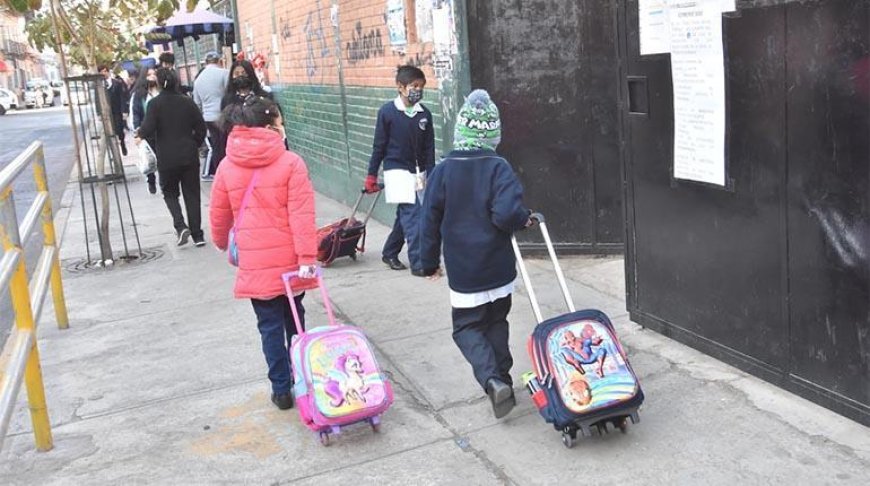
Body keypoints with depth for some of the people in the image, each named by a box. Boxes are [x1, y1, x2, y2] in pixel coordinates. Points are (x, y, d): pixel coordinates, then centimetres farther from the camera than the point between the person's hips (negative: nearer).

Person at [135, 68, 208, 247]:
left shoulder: (155, 104, -7)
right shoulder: (187, 102, 2)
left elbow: (148, 128, -14)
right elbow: (201, 128, 2)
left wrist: (140, 135, 8)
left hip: (167, 158, -2)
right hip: (189, 156, 2)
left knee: (170, 192, 15)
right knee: (192, 194, 8)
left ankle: (180, 226, -6)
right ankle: (197, 235, 7)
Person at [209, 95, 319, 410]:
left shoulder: (227, 166, -1)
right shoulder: (291, 162, -11)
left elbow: (218, 215, 9)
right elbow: (302, 215, -16)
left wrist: (222, 243, 28)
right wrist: (307, 257, -14)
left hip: (255, 262, 1)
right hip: (291, 259, -1)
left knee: (270, 326, 10)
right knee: (294, 319, 19)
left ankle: (282, 390, 15)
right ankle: (300, 378, 33)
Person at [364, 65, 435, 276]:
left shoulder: (424, 114, 1)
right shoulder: (387, 112, -9)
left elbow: (428, 148, 5)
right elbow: (379, 145, -4)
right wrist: (371, 175, -2)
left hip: (416, 170, 5)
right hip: (396, 169, -5)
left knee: (405, 214, 14)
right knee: (412, 213, -12)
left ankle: (389, 253, 32)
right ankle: (418, 263, -9)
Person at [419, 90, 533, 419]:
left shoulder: (443, 171, -6)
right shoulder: (498, 168, -11)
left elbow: (431, 220, 0)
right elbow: (507, 213, -24)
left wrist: (429, 262, 12)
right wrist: (524, 219, -1)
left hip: (462, 272, -1)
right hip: (499, 268, 1)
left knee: (467, 327, 11)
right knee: (496, 323, 21)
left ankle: (492, 380, -10)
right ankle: (502, 379, 25)